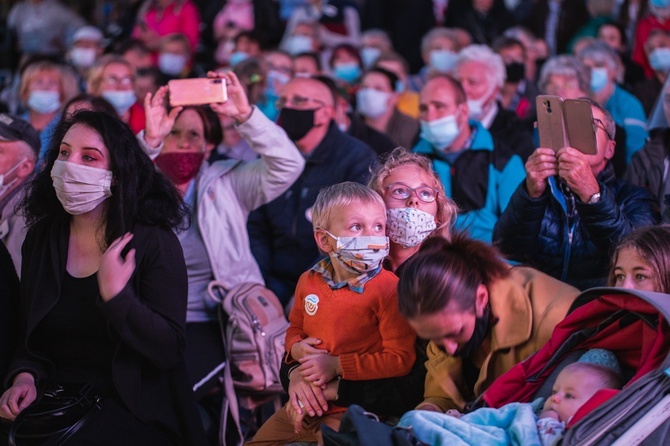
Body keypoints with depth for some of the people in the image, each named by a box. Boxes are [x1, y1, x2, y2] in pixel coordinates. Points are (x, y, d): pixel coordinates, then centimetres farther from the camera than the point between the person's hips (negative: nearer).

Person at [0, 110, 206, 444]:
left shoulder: (155, 242, -7)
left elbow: (169, 350, -13)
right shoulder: (41, 238, 9)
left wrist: (115, 297, -24)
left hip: (131, 410, -4)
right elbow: (30, 337, 15)